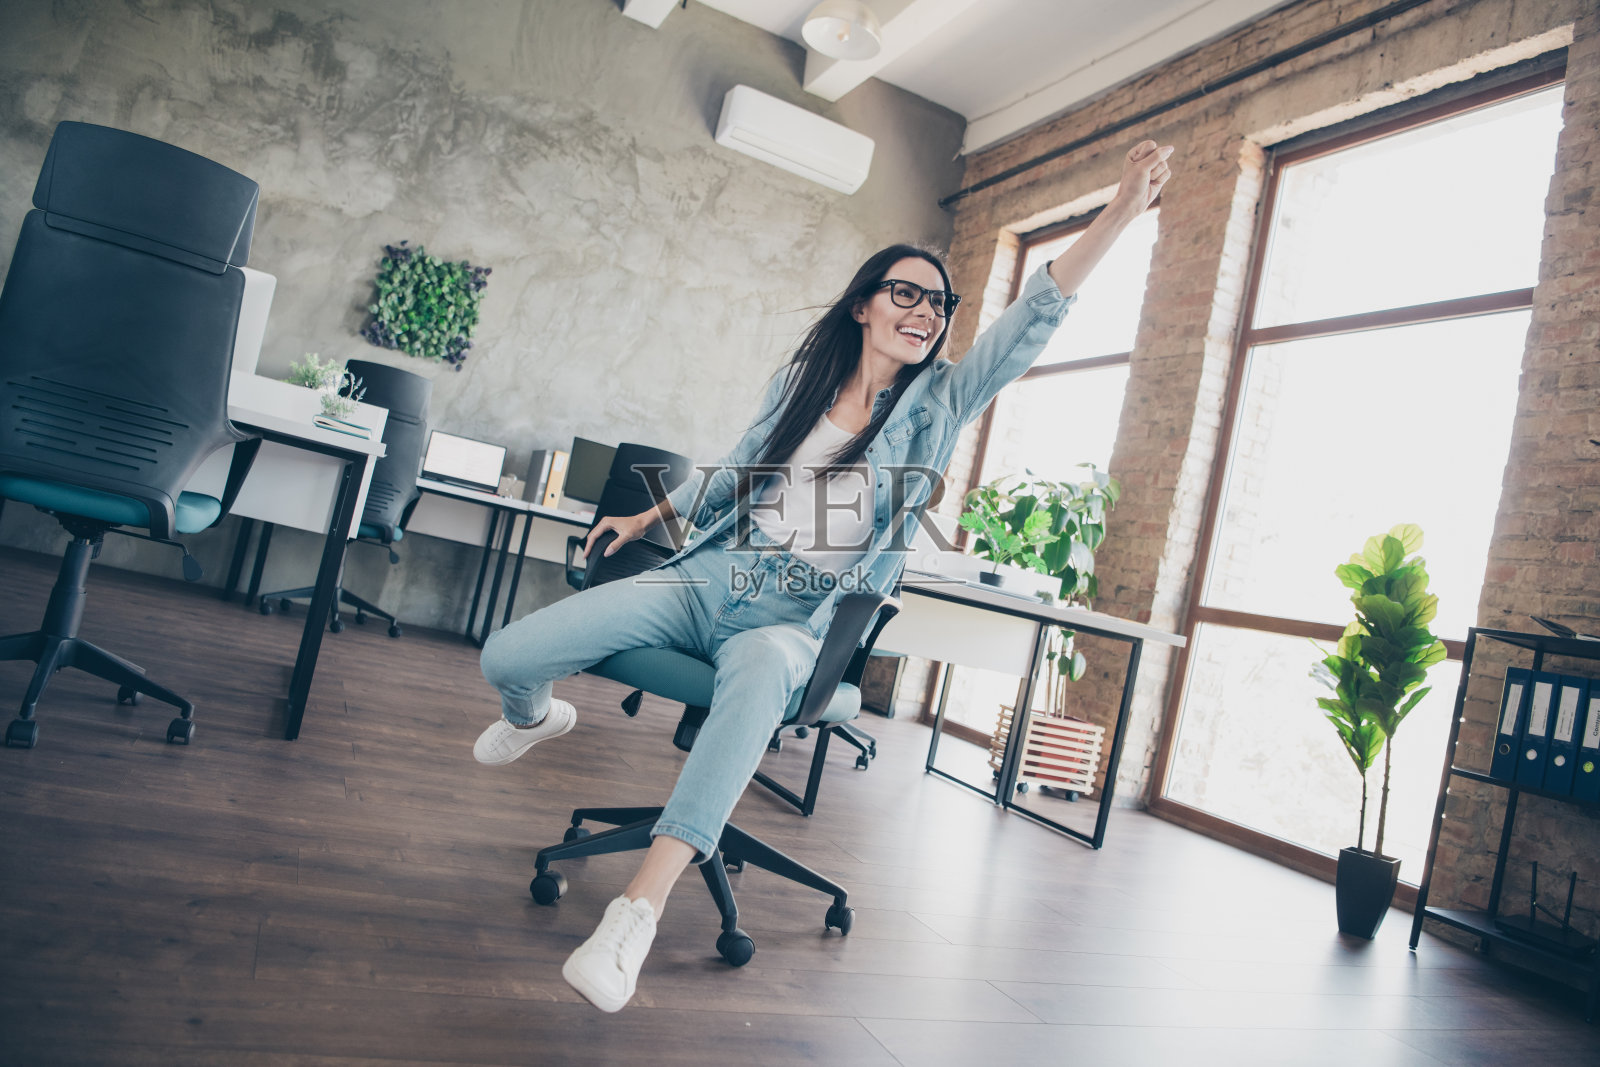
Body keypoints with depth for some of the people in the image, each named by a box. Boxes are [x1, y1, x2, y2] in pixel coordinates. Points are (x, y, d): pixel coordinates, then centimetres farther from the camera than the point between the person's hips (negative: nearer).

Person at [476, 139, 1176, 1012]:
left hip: (796, 619, -2)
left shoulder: (937, 402, 4)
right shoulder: (801, 380, 9)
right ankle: (536, 716, 30)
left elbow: (1031, 321, -10)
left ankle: (638, 913, -43)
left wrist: (1122, 210, -20)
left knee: (758, 678, -43)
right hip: (711, 578, 3)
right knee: (507, 658, -11)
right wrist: (646, 518, 32)